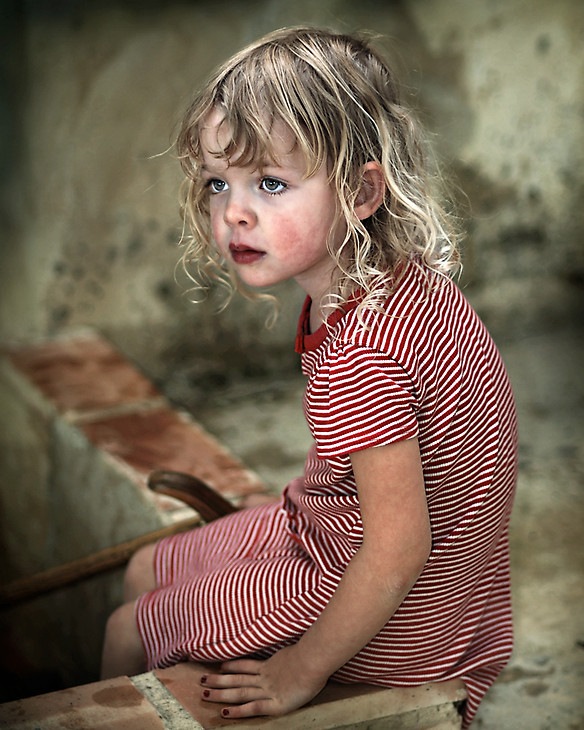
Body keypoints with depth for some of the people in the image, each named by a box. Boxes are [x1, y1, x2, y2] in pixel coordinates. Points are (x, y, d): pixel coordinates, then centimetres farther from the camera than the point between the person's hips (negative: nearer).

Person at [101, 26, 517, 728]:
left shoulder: (357, 356, -36)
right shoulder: (408, 279, -7)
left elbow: (399, 550, -32)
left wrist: (301, 672, -19)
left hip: (389, 620, -9)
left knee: (128, 632, 8)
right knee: (143, 572, 22)